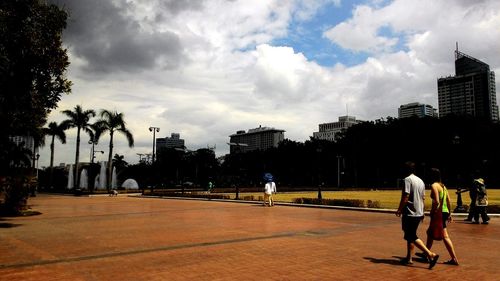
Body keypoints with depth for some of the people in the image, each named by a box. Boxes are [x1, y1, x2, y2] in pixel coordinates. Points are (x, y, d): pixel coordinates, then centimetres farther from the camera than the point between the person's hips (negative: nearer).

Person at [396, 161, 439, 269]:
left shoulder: (408, 179, -13)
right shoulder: (421, 181, 13)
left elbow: (405, 197, -19)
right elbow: (423, 198, 18)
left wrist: (399, 210, -9)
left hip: (410, 213, -9)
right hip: (419, 214, 9)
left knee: (412, 237, -5)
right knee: (410, 236, 16)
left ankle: (430, 254, -15)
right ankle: (409, 258, 20)